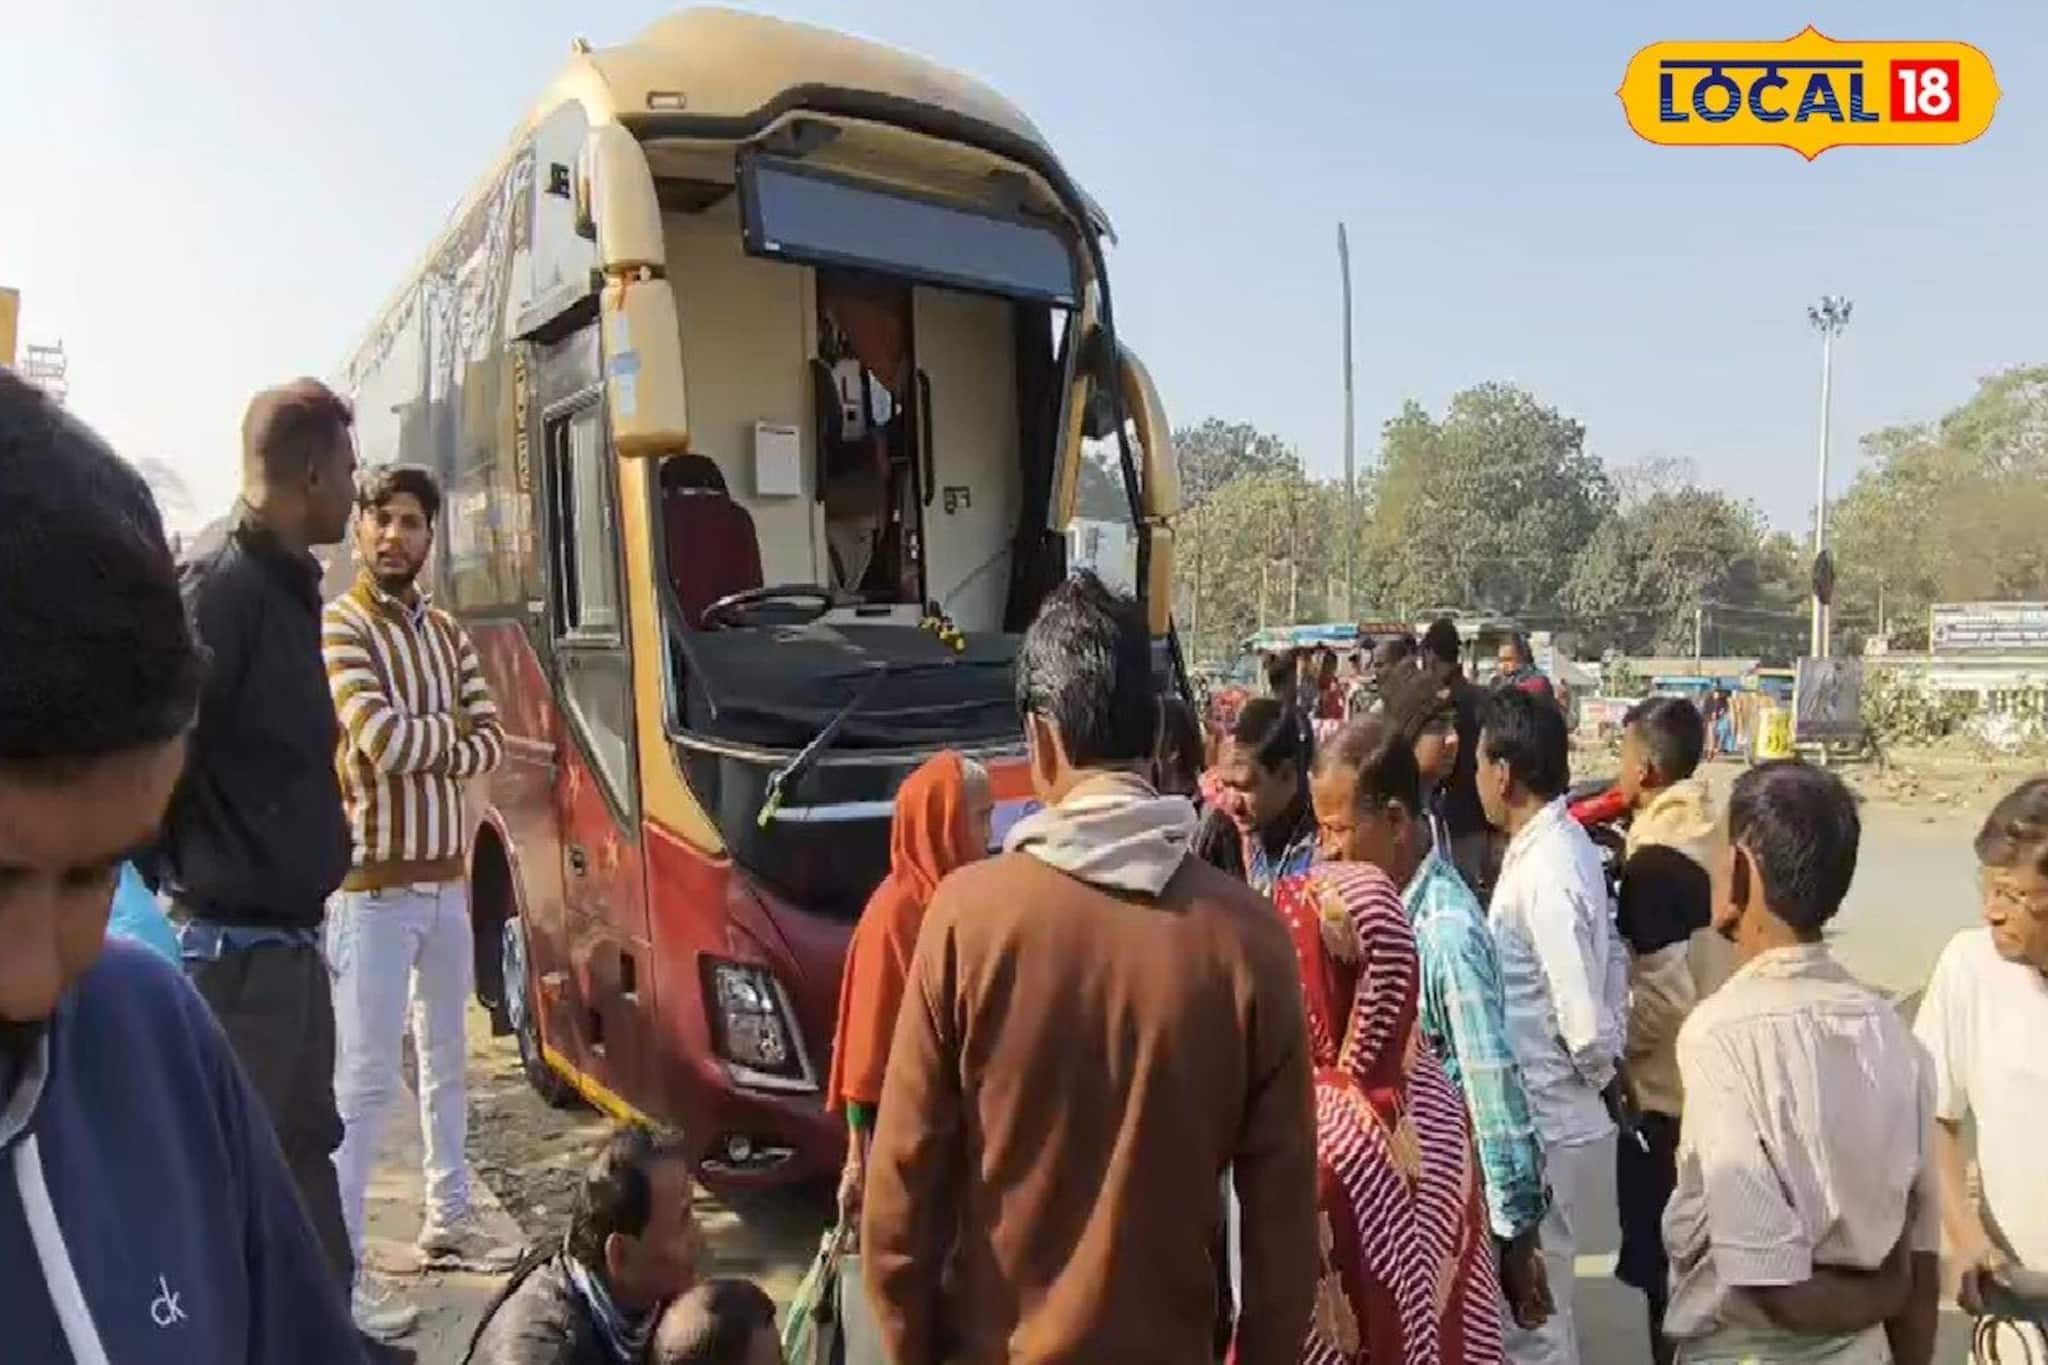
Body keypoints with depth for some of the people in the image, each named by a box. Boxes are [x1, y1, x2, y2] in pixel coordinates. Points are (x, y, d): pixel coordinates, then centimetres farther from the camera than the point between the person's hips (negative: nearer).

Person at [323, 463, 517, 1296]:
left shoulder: (446, 631, 10)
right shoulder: (338, 628, -10)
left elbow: (492, 743, 3)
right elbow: (382, 739, -23)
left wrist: (422, 748, -13)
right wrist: (451, 728, -5)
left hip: (447, 877, 7)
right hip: (372, 885, -7)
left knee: (448, 1063, 17)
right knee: (365, 1080, -3)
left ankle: (448, 1222, 31)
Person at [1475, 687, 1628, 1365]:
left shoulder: (1545, 874, -25)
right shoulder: (1556, 845, 4)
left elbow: (1585, 1023, -25)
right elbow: (1613, 958, 11)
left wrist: (1598, 1069, -6)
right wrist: (1604, 1062, 9)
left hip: (1542, 1128, -9)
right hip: (1546, 1117, 9)